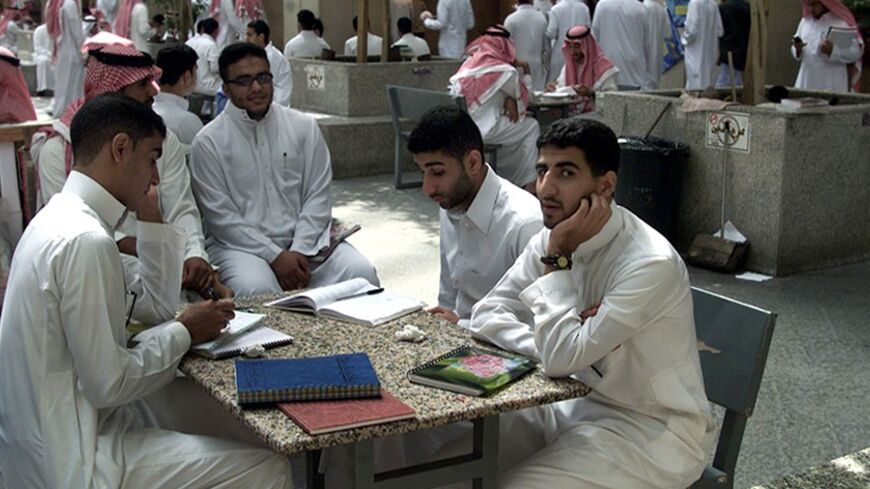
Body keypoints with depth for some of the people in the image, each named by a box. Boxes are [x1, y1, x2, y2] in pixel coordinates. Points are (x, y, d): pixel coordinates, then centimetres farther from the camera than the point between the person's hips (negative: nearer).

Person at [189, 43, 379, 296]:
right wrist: (275, 256, -14)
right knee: (255, 289, -35)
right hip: (243, 244, -2)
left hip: (305, 238, 3)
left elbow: (317, 197, 5)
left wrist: (299, 251, -10)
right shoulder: (208, 142, 0)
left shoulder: (304, 126, 8)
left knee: (361, 273, -22)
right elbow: (220, 216, -5)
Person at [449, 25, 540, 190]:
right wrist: (526, 71, 24)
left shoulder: (469, 63, 13)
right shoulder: (506, 71, -8)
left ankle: (505, 175, 36)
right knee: (531, 126, 11)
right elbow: (522, 94, 10)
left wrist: (509, 100, 7)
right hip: (481, 129, -8)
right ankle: (526, 181, 17)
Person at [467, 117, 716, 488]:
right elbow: (487, 314, -2)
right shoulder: (551, 238, -3)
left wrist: (558, 257, -23)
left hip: (655, 430, -6)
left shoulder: (650, 263, -26)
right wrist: (550, 344, -19)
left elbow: (560, 359, -28)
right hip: (582, 403, 7)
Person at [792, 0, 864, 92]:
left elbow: (856, 52, -11)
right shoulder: (805, 21, 11)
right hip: (806, 83, 5)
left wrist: (833, 50, -26)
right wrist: (797, 49, -6)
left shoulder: (842, 22, -6)